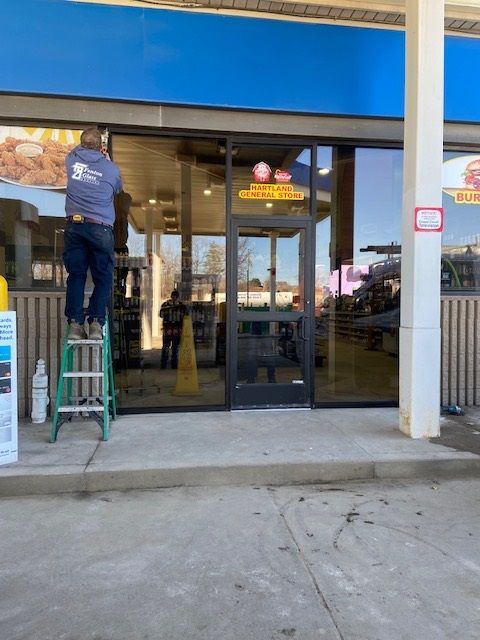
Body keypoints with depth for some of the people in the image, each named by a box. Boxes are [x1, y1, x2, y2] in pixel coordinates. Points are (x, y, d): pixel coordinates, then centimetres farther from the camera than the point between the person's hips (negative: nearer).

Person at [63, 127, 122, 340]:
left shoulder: (72, 159, 10)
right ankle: (96, 323, -6)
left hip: (74, 225, 2)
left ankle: (75, 324, -2)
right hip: (100, 229, -2)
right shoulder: (111, 168, 4)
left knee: (75, 276, 5)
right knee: (103, 278, 4)